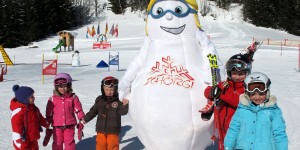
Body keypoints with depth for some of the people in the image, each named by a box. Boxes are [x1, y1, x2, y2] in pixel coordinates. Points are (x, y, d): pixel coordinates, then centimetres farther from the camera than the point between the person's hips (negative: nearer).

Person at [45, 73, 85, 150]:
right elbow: (49, 114, 4)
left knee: (69, 143, 7)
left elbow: (79, 110, 2)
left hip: (69, 126, -1)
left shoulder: (73, 97, -4)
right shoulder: (52, 99, -3)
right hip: (57, 127, 1)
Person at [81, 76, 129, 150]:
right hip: (101, 129, 3)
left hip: (113, 130, -3)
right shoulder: (99, 100, 1)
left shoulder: (118, 100, -9)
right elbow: (93, 111, 13)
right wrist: (85, 119, 20)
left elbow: (123, 112, -14)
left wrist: (125, 105, -32)